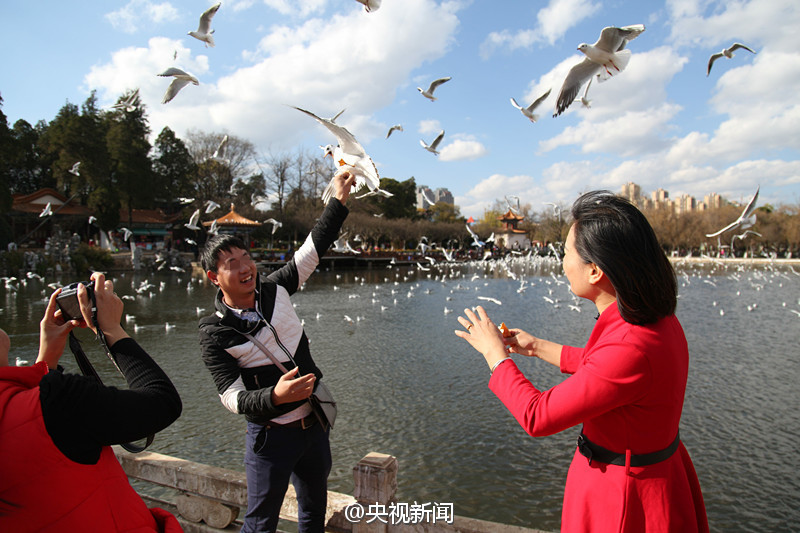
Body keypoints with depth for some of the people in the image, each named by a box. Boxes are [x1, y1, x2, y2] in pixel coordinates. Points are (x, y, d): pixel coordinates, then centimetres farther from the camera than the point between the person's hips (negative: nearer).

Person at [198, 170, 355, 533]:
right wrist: (275, 397, -36)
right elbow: (233, 398, -18)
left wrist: (338, 201, -1)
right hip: (271, 436, -5)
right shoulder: (215, 333, -15)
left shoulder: (274, 290, -3)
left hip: (315, 424, 5)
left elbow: (312, 251, 1)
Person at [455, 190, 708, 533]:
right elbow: (603, 369, 14)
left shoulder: (630, 349, -35)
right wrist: (536, 347, 18)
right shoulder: (657, 319, -6)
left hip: (626, 501, -8)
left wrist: (494, 353, -11)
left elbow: (537, 417, -25)